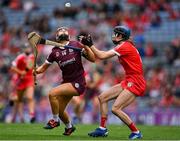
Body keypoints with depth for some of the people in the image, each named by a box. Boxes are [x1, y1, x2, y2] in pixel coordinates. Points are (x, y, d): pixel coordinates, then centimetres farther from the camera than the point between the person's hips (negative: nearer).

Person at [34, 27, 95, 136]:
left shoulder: (76, 45, -4)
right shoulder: (55, 51, 6)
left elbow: (92, 59, -5)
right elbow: (44, 67, 12)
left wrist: (86, 47, -20)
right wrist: (37, 71, -10)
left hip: (78, 83, -6)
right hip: (67, 82, 6)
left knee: (52, 94, -22)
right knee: (60, 111, 12)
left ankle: (55, 120, -1)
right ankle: (69, 126, 43)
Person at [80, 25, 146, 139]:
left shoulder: (125, 46, -14)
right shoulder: (123, 46, 16)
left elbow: (102, 56, -15)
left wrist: (90, 45, -6)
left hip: (135, 83, -10)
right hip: (128, 82, 10)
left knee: (116, 109, -16)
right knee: (102, 97, 11)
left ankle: (136, 133, -7)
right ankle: (103, 129, 13)